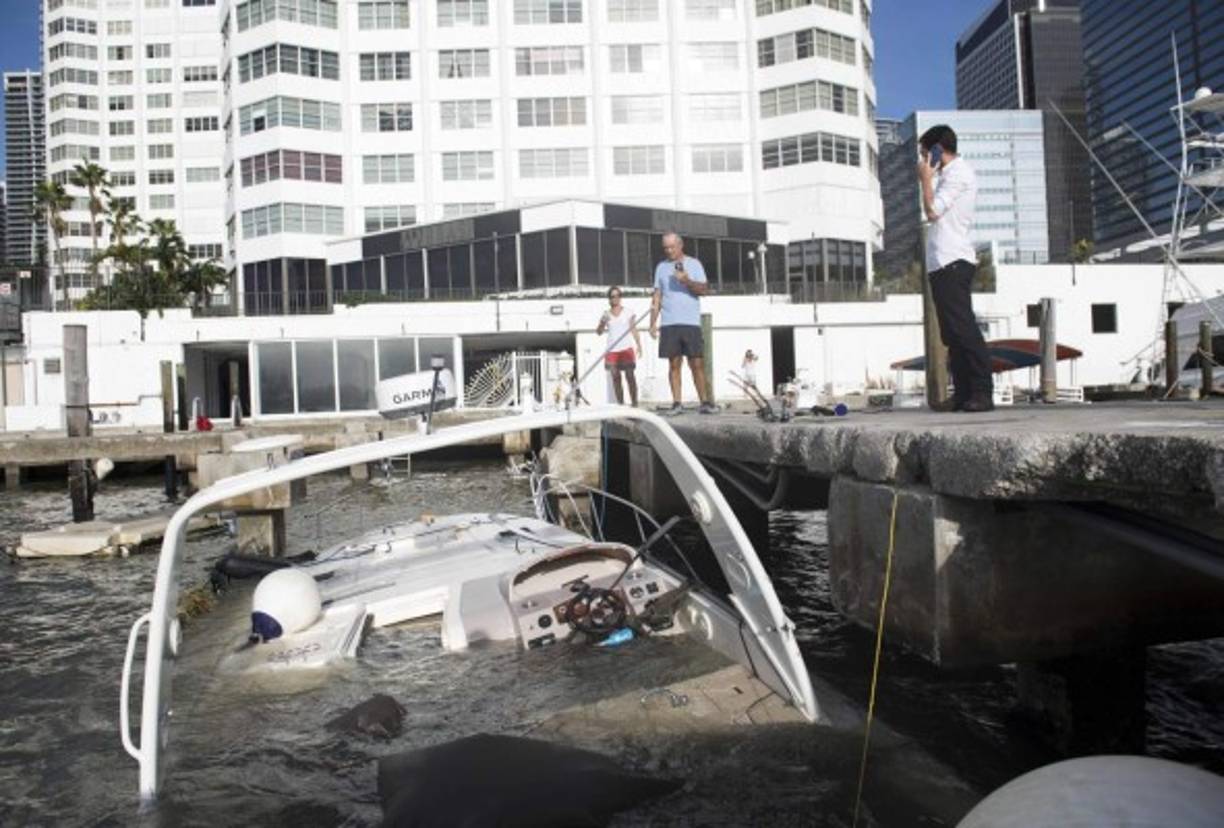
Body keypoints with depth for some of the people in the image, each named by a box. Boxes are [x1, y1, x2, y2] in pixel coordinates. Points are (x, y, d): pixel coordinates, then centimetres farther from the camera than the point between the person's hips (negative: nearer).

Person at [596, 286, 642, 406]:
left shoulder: (628, 312, 7)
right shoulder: (606, 314, 10)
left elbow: (634, 329, 5)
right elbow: (599, 331, 6)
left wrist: (639, 345, -5)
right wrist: (603, 322, -13)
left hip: (626, 349, -2)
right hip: (612, 350, 2)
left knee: (630, 376, -9)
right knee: (615, 378, -1)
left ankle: (634, 403, -7)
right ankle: (620, 403, 3)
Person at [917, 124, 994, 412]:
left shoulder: (958, 172, -5)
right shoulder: (952, 174, 25)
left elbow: (932, 211, -13)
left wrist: (926, 179, -4)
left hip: (952, 262, -10)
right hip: (943, 263, 10)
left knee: (963, 328, -13)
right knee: (952, 333, 7)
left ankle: (981, 393, -13)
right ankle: (963, 393, 8)